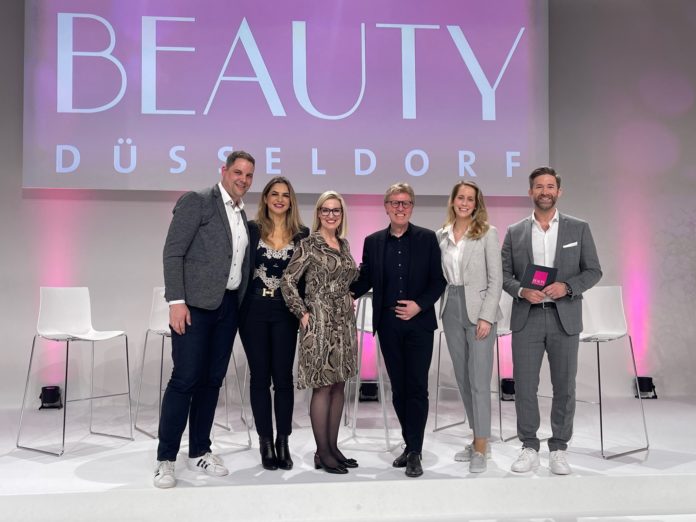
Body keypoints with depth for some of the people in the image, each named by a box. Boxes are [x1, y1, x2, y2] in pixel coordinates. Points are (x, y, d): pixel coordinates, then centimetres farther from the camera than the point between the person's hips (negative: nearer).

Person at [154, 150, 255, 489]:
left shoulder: (242, 215, 17)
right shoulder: (196, 201, -4)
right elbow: (172, 253, -10)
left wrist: (242, 306, 10)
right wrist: (176, 300, -17)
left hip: (228, 306, 7)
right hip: (196, 305, -7)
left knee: (212, 381, 11)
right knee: (185, 380, -6)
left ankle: (199, 452, 22)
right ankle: (165, 458, 5)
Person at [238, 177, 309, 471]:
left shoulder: (302, 234, 4)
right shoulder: (251, 229, 2)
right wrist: (237, 307, -5)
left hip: (285, 313, 0)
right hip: (254, 311, 0)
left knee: (283, 377, 2)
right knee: (260, 377, 6)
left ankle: (283, 442, 14)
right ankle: (266, 443, 16)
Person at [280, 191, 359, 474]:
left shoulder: (344, 244, 12)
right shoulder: (309, 244, -7)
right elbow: (288, 281, -10)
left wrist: (348, 301, 12)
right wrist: (302, 313, -11)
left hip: (344, 322, 7)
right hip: (320, 322, -7)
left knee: (338, 385, 10)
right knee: (323, 386, -3)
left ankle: (333, 447, 19)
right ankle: (322, 452, 6)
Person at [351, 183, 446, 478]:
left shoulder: (427, 239, 1)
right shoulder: (373, 241, 8)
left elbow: (438, 280, -1)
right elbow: (366, 280, 8)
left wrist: (419, 305, -13)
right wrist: (347, 293, -10)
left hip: (419, 324, -3)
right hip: (388, 326, 3)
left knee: (417, 387, -3)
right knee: (398, 387, 10)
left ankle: (414, 452, 5)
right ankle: (411, 445, 23)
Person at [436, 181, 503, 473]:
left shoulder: (487, 233, -4)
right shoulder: (441, 235, 9)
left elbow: (496, 279, -7)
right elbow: (438, 276, 11)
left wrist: (486, 317, -14)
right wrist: (441, 309, 2)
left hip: (478, 310, -5)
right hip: (451, 311, 5)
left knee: (479, 380, -5)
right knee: (462, 379, 11)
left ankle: (481, 448, 4)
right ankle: (478, 439, 24)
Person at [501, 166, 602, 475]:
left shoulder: (579, 229, 6)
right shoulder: (515, 232, 8)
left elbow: (593, 271, 4)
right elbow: (504, 274, 7)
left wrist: (567, 286, -14)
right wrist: (522, 290, -13)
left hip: (564, 318, 0)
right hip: (526, 318, 1)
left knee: (564, 387, 6)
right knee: (524, 386, 1)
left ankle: (558, 449, 19)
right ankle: (529, 448, 14)